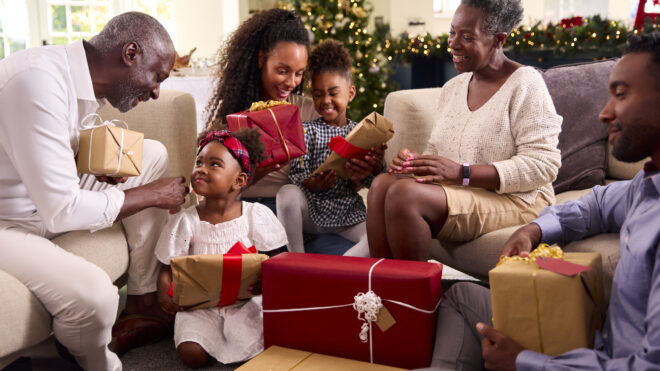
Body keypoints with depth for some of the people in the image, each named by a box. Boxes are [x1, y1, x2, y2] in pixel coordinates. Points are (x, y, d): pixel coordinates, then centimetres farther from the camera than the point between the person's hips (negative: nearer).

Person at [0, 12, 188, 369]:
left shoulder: (79, 74, -1)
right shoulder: (39, 81, -29)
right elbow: (60, 211, -30)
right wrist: (152, 195, -17)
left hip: (42, 195, 9)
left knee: (153, 155, 3)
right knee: (93, 293, -33)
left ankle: (142, 298, 8)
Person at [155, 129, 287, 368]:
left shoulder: (256, 216, -5)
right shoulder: (185, 222, -4)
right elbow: (167, 269, 1)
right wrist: (165, 294, -21)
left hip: (244, 302, 0)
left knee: (264, 342, -21)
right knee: (193, 354, -21)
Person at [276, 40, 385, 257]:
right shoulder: (307, 130, 4)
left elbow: (356, 186, 0)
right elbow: (296, 174, -7)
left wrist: (358, 178, -26)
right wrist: (314, 184, -30)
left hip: (347, 211, 1)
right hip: (311, 209, -1)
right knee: (287, 192, -32)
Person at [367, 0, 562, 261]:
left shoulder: (525, 84, -7)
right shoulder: (452, 88, 15)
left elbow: (543, 166, -15)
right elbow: (435, 151, 20)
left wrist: (462, 173, -23)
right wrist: (413, 162, -6)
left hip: (514, 200, -6)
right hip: (454, 192, 7)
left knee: (404, 193, -28)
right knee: (382, 184, -21)